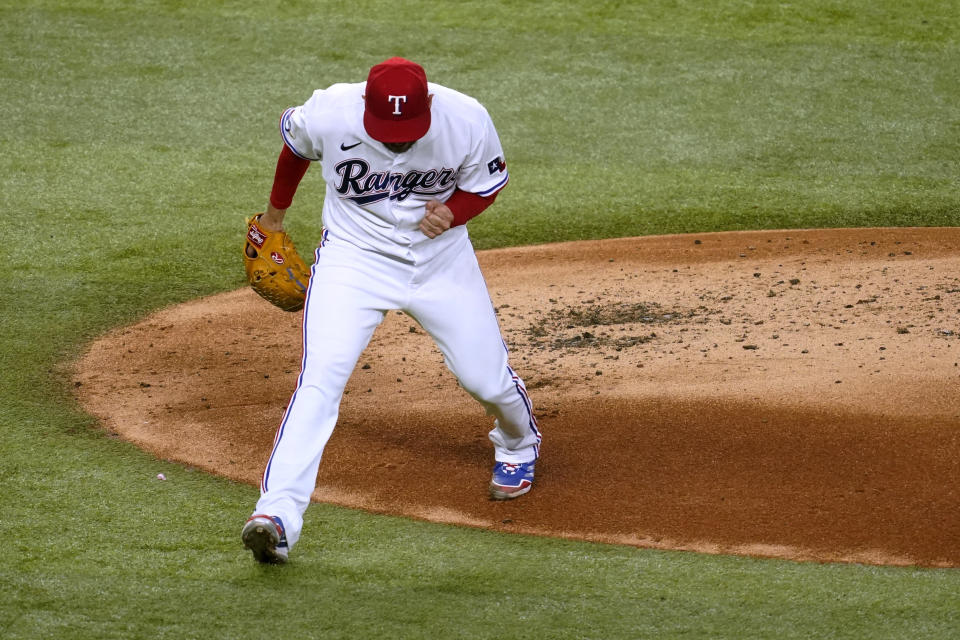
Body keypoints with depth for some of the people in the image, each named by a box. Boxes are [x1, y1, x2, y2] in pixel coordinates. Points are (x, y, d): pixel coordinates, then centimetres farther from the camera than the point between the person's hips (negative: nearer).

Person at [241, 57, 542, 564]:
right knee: (321, 375, -20)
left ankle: (518, 444, 43)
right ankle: (277, 512, -25)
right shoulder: (329, 114, -25)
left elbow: (484, 185, -2)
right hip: (355, 253, -2)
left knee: (485, 376, 6)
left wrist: (451, 212, -24)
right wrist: (276, 211, 15)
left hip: (441, 256, 2)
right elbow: (294, 143, 0)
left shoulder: (468, 122, -23)